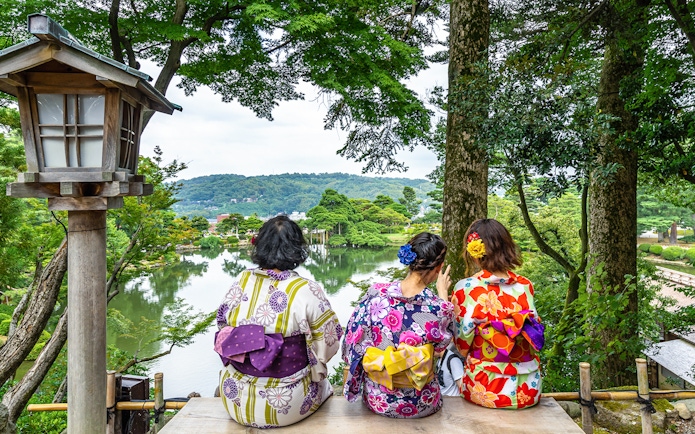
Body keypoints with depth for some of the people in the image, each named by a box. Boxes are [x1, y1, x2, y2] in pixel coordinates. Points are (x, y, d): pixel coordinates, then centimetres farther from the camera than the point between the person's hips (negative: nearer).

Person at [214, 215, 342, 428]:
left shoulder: (241, 282, -8)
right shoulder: (307, 290, -18)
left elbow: (223, 328, 3)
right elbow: (330, 341, -10)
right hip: (288, 404, -3)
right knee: (321, 383, 29)